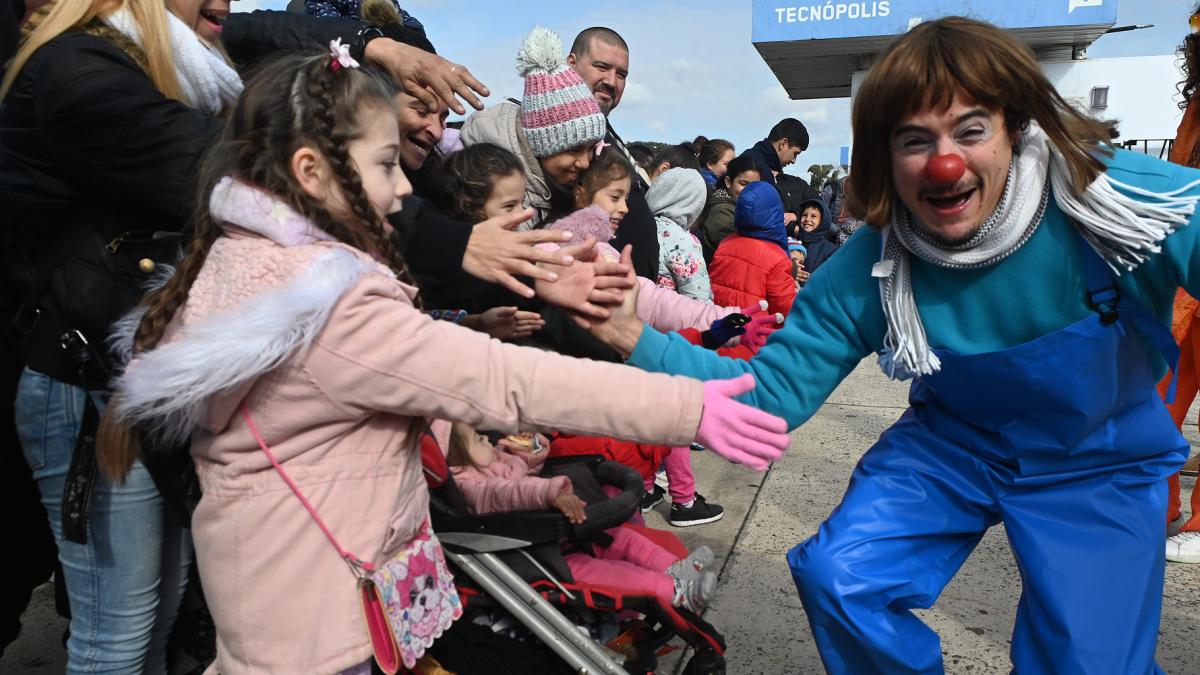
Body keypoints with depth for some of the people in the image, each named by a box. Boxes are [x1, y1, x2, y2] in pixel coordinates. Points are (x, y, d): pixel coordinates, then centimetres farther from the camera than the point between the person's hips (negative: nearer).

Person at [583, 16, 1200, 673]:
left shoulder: (1119, 194, -26)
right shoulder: (867, 272, -20)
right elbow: (769, 390, -20)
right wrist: (635, 335, -35)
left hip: (1100, 461, -1)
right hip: (952, 440, 1)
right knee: (839, 578, -13)